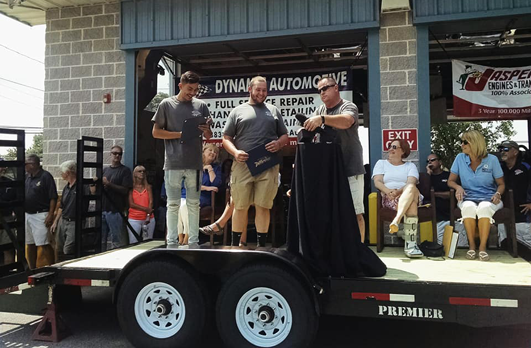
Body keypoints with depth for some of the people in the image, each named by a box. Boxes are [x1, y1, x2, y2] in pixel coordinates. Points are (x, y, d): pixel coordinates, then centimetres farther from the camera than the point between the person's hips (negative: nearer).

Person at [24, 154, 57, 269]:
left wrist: (50, 215, -17)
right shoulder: (26, 177, 11)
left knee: (42, 245, -7)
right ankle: (32, 269, 25)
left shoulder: (45, 176, -9)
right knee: (29, 244, 14)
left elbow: (53, 197, -12)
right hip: (26, 215, 7)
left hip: (40, 215, -7)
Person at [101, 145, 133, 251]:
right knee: (101, 240, 10)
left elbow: (125, 190, -9)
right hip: (102, 209, 6)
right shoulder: (105, 170, 19)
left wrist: (108, 184, -14)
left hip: (115, 211, -6)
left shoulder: (125, 170, 1)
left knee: (116, 242, -2)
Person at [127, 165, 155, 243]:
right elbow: (131, 204, -2)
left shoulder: (148, 187, 10)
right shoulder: (131, 188, 5)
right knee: (133, 243, -6)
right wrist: (146, 209, -12)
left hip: (149, 219, 2)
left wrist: (148, 216, -13)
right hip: (134, 219, -2)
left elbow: (151, 202, 1)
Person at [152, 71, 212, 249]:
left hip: (194, 163, 2)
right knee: (173, 204, 4)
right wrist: (180, 134, -10)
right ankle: (172, 242, 12)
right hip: (173, 163, -2)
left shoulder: (201, 105, 8)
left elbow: (209, 136, 11)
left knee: (194, 204, 8)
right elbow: (156, 132, 1)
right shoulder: (166, 104, 2)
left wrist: (206, 130, -13)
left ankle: (194, 242, 15)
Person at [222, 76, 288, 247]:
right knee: (240, 207, 3)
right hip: (243, 165, -1)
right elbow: (226, 138, 8)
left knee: (263, 206, 3)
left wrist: (279, 143, -5)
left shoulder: (274, 110, 17)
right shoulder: (238, 111, 11)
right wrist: (235, 152, -11)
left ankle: (261, 245, 12)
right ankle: (235, 245, 15)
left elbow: (285, 136, 18)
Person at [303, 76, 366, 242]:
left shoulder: (348, 106, -2)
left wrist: (322, 119, -37)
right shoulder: (319, 111, 18)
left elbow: (346, 121, -25)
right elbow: (309, 131, 7)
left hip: (350, 170, -6)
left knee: (355, 213, -4)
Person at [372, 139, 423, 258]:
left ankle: (396, 220, -54)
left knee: (411, 188, -39)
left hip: (411, 196, 1)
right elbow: (377, 182, 6)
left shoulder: (410, 166, 23)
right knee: (411, 202, -37)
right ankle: (411, 243, -48)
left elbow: (411, 183, 0)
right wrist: (388, 191, -17)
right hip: (388, 198, -1)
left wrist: (398, 191, -22)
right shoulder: (381, 163, 25)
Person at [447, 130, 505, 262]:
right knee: (468, 207, -36)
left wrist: (498, 194, -12)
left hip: (488, 198, -1)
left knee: (484, 207, -38)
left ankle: (483, 246, -30)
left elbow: (501, 184, 10)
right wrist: (458, 187, -11)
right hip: (468, 197, 1)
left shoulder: (492, 160, 4)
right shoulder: (460, 158, 7)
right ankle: (471, 245, -23)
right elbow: (451, 181, 12)